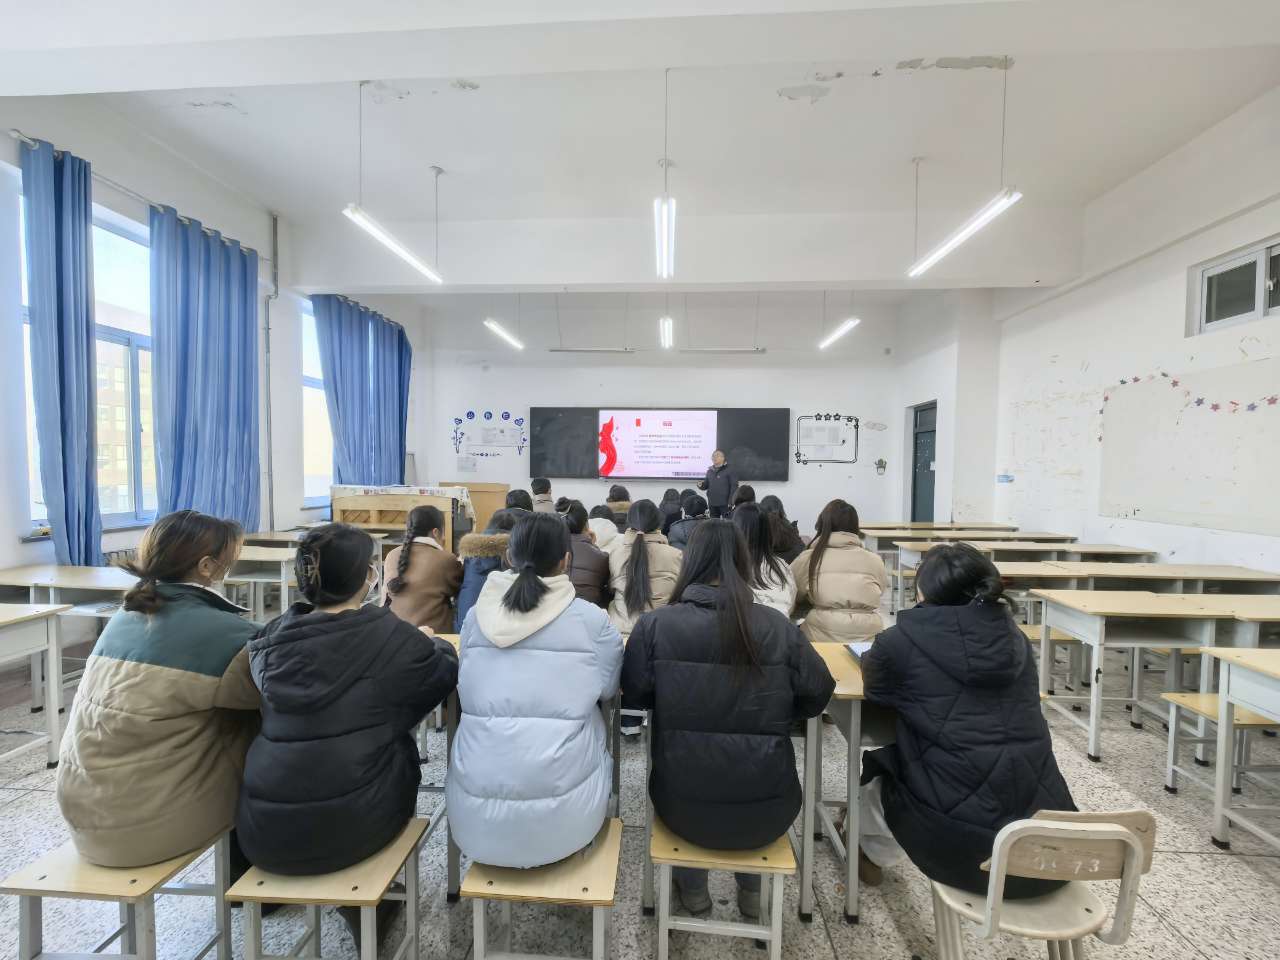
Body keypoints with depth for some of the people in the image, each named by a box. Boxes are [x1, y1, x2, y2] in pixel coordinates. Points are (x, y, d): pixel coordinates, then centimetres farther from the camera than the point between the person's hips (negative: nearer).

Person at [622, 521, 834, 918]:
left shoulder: (655, 624, -16)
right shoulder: (779, 627, -11)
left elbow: (635, 693, -2)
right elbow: (818, 695, 1)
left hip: (685, 807, 0)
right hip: (766, 810, 1)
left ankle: (692, 889, 46)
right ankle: (751, 891, 47)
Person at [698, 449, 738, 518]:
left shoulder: (729, 470, -4)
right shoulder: (710, 470, 13)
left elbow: (734, 486, -8)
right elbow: (706, 484, 19)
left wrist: (731, 501, -14)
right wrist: (701, 485, -5)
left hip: (725, 503, -5)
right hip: (712, 503, 6)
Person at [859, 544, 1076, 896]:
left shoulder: (902, 641, -11)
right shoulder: (1012, 636, 5)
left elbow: (875, 685, 9)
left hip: (963, 844, -5)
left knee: (876, 770, 22)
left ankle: (871, 857, 51)